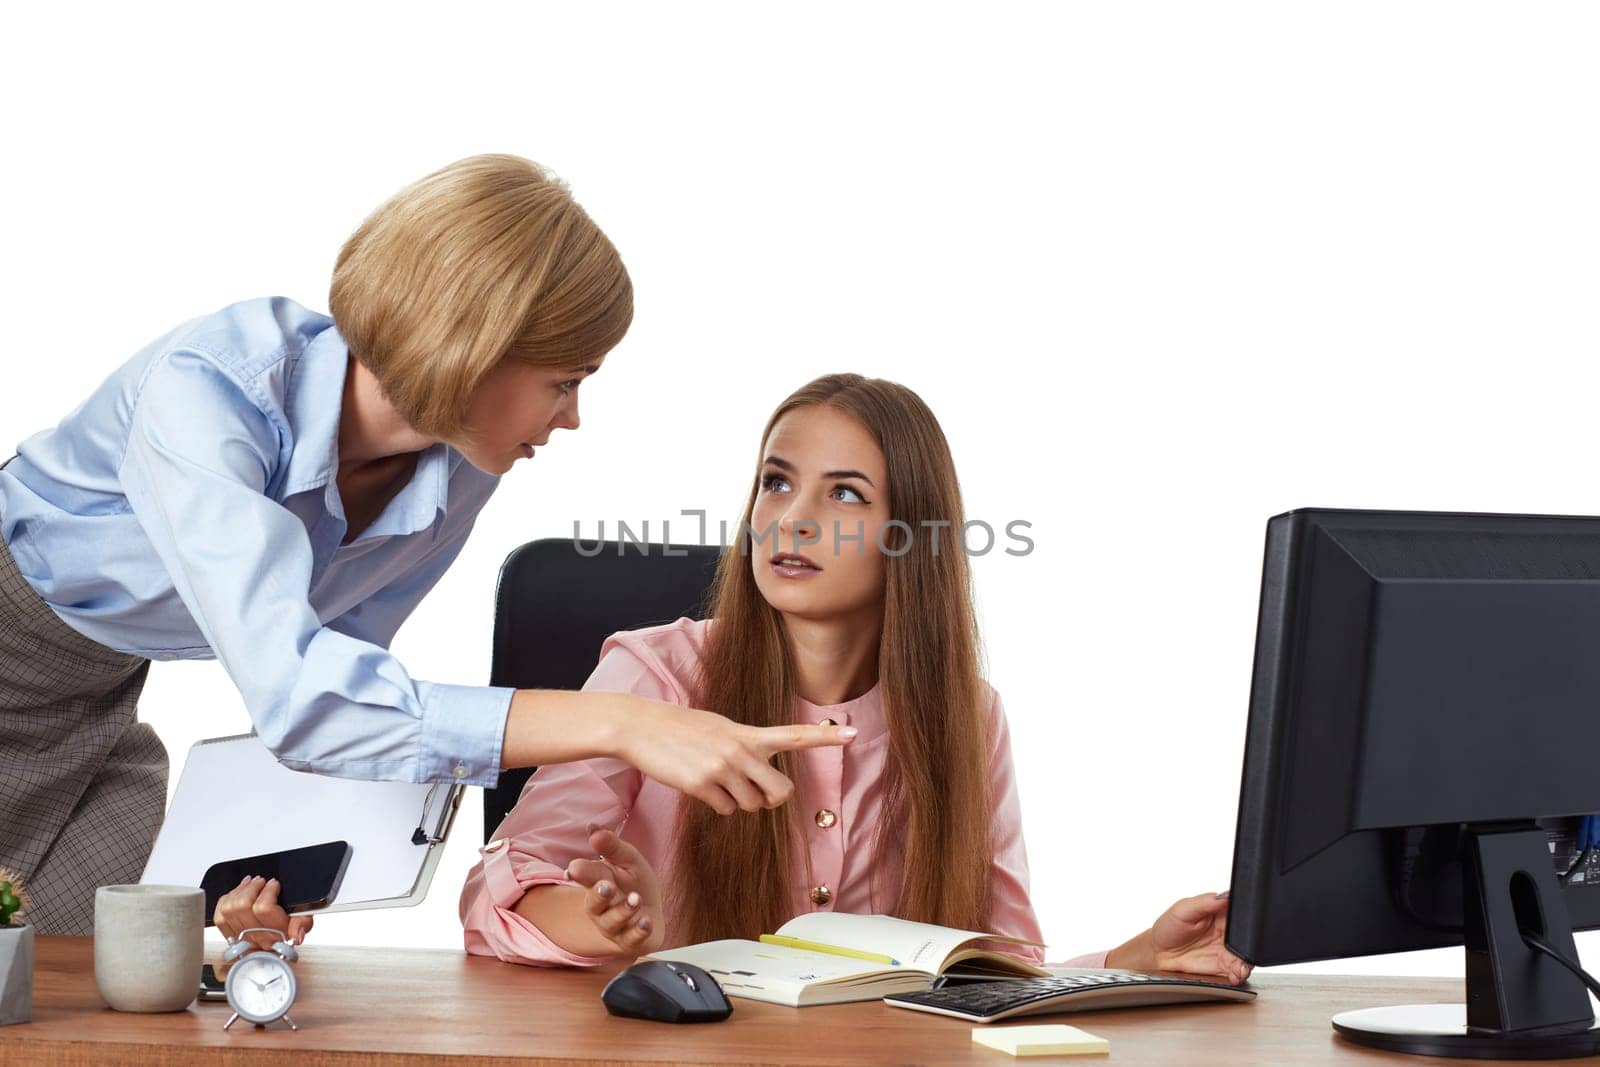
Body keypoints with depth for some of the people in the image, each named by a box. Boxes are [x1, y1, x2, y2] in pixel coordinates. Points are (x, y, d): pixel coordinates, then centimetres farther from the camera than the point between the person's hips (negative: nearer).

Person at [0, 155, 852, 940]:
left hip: (96, 712, 6)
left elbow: (333, 681, -3)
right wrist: (615, 725, -54)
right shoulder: (205, 387, -37)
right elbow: (294, 694, -49)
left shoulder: (457, 476, -17)